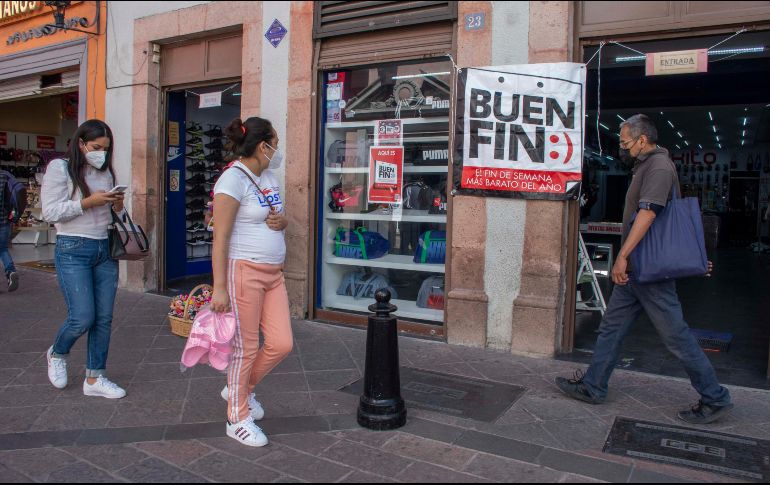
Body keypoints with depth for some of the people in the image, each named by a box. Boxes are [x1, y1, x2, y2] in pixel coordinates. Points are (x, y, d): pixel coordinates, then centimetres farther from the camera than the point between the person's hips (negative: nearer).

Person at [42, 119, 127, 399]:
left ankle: (94, 378, 16)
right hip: (73, 250, -5)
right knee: (82, 318, -7)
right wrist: (88, 202, -18)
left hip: (105, 250, 6)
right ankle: (57, 354, 26)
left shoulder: (106, 171, 13)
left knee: (104, 318, 4)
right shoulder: (60, 168, -3)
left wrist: (117, 205, 0)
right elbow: (50, 212, -10)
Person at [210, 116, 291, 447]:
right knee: (245, 347, 2)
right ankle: (238, 419, 22)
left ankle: (239, 388, 32)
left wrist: (281, 221, 0)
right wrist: (219, 287, -18)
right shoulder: (233, 179, -12)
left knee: (282, 344, 6)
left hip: (273, 273, 8)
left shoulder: (269, 177, 13)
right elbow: (220, 237, -15)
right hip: (243, 271, -8)